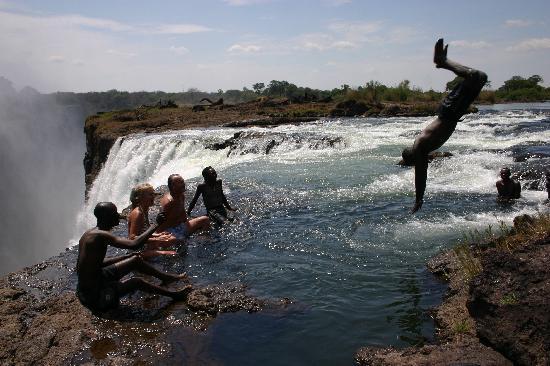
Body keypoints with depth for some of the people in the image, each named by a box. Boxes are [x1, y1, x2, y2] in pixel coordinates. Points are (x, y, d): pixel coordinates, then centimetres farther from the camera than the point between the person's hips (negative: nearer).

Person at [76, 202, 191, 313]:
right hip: (93, 295, -9)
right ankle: (174, 294, 16)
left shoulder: (90, 233, 3)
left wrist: (127, 257, 10)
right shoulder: (101, 236, -26)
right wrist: (156, 225, -23)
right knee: (137, 282, -4)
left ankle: (166, 277, 29)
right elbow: (134, 245, -34)